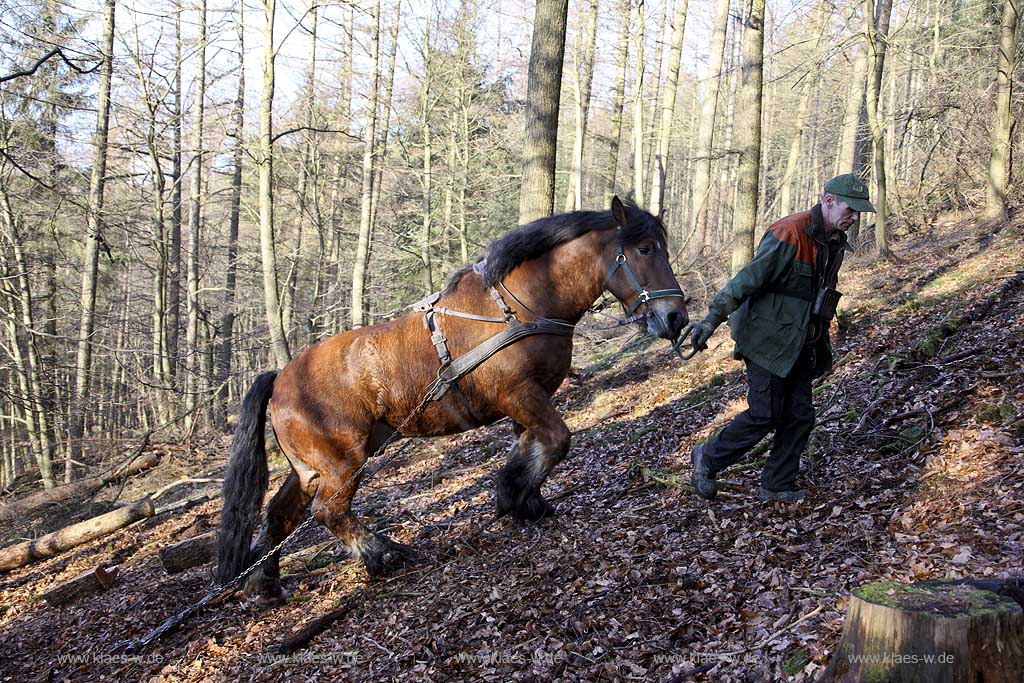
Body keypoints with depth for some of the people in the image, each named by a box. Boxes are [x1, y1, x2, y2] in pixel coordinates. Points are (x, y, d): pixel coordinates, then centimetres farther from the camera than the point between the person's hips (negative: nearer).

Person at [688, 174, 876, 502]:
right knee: (764, 415, -4)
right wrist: (713, 318, -30)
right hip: (769, 342, -8)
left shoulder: (835, 242, 9)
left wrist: (822, 346, 24)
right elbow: (747, 278, -24)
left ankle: (778, 486, 20)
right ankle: (707, 459, 16)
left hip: (798, 347, 9)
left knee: (799, 417, 8)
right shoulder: (789, 234, -20)